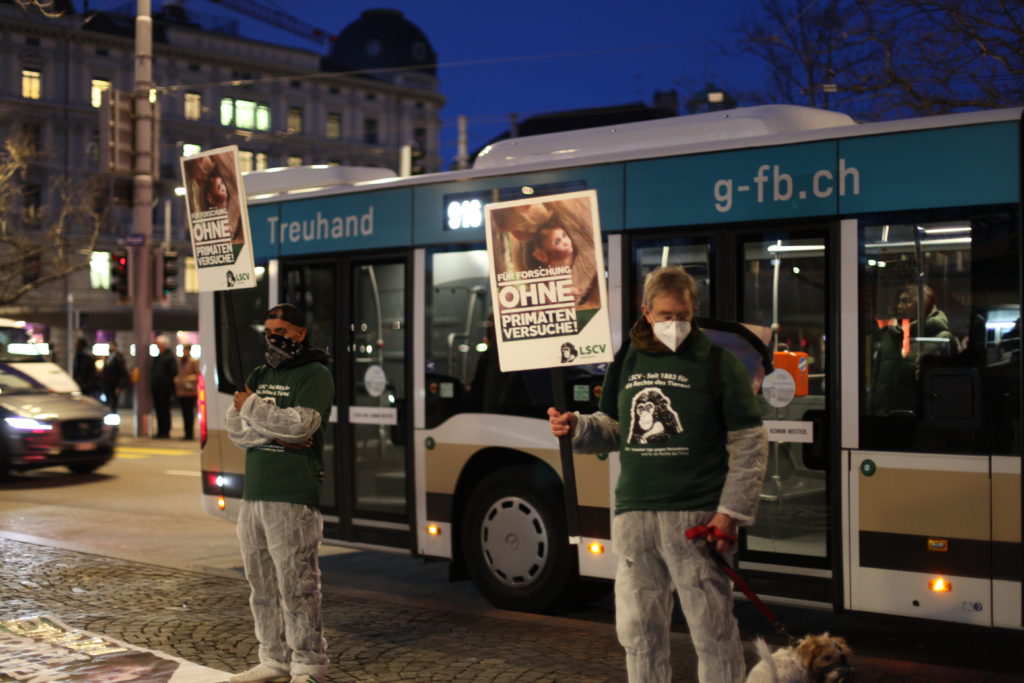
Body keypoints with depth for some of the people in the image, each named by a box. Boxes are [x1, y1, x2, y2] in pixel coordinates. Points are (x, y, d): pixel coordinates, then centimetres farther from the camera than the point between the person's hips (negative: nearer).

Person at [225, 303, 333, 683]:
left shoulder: (315, 375, -4)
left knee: (297, 586, -7)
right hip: (253, 494, 7)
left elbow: (300, 425, -18)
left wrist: (252, 407, -8)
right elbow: (235, 429, 7)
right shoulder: (259, 376, 18)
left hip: (293, 498, -7)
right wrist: (276, 434, -10)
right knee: (262, 584, 12)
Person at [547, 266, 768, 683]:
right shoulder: (626, 362, 11)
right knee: (638, 632, 10)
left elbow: (750, 444, -2)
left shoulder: (717, 364, -2)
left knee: (712, 631, -1)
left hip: (695, 518, -4)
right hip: (633, 515, 5)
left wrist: (731, 512, -9)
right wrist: (576, 428, 0)